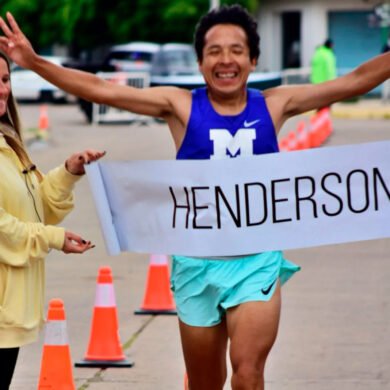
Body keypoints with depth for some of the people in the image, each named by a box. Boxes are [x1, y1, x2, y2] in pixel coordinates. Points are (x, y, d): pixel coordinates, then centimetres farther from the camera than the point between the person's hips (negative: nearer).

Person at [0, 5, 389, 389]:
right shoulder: (181, 106, -3)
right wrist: (35, 62, -16)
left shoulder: (274, 105, 1)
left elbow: (354, 81, 1)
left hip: (258, 263, -1)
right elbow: (100, 89, -8)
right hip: (197, 264, 1)